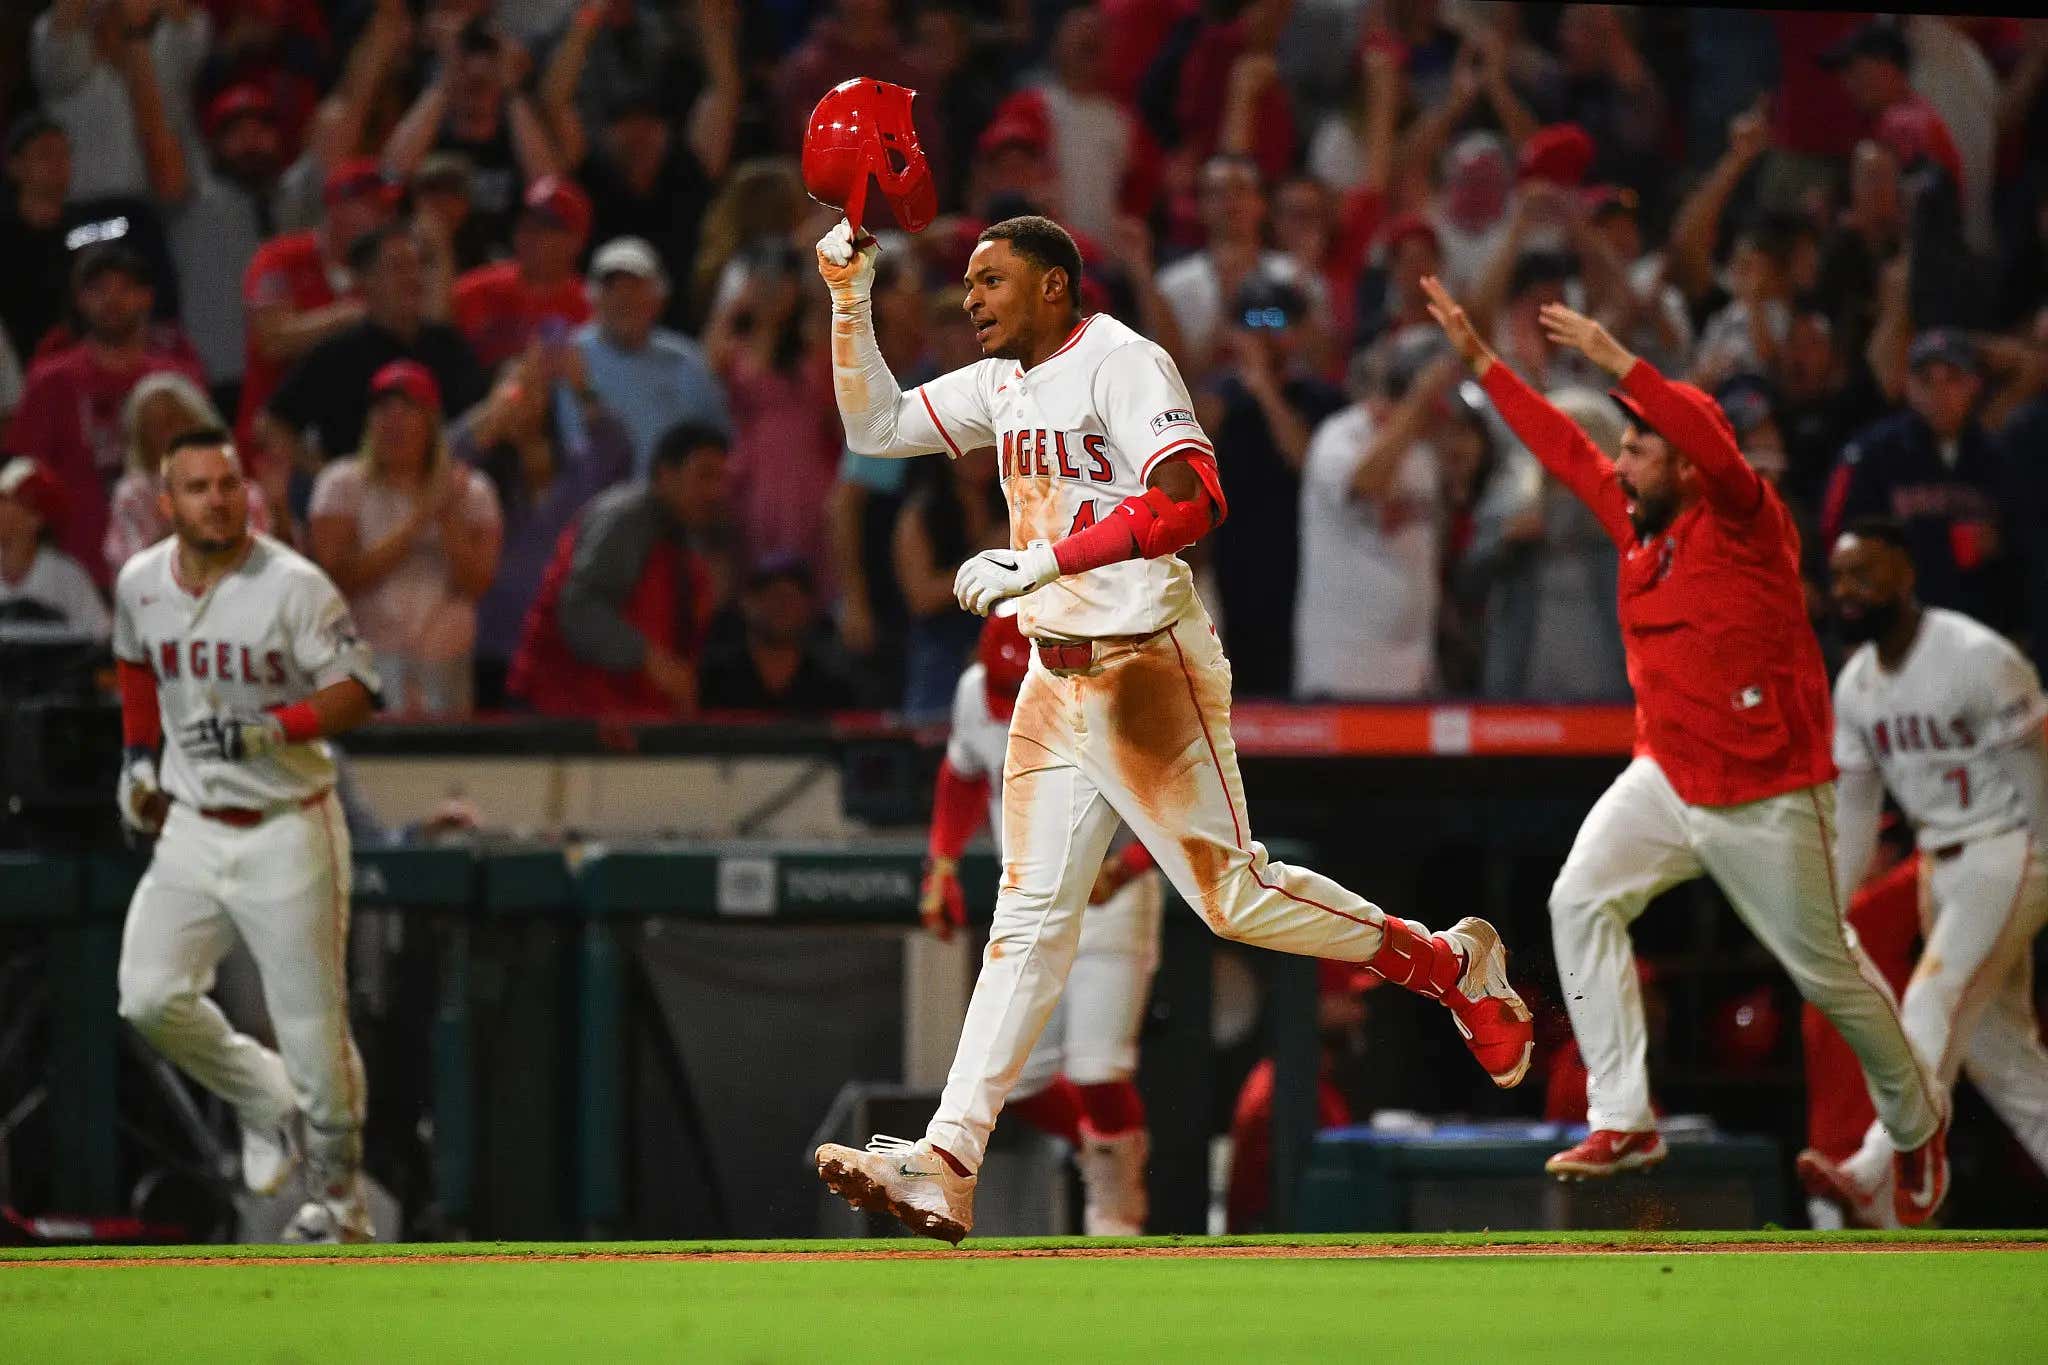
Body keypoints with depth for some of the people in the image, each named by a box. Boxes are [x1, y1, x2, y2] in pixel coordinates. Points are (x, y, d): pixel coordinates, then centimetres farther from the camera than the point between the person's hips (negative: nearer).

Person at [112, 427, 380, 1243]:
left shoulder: (295, 587, -15)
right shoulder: (139, 585, 1)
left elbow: (355, 694, -16)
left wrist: (275, 730, -29)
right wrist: (140, 757, 16)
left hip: (288, 834, -4)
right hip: (191, 831, 4)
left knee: (311, 1021, -2)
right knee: (151, 998, -10)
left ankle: (338, 1197, 17)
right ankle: (268, 1104, 15)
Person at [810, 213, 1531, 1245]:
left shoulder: (1119, 364, -13)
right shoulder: (1003, 386, 15)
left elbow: (1191, 501, -26)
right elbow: (874, 426, 20)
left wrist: (1041, 561, -29)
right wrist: (850, 303, 7)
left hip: (1146, 667, -8)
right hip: (1054, 679, 8)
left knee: (1231, 894, -6)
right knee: (1030, 916, 2)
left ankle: (1447, 961, 14)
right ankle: (945, 1166, -5)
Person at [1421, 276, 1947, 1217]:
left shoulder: (1743, 523, -16)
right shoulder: (1637, 523, 3)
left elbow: (1715, 446, -36)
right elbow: (1562, 446, 11)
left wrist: (1616, 362, -39)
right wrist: (1478, 359, 9)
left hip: (1766, 798, -7)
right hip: (1666, 779, 7)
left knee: (1826, 972, 5)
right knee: (1582, 902, -13)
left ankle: (1916, 1121, 30)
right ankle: (1622, 1123, -13)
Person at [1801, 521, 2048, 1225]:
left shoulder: (1978, 660, -17)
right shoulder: (1856, 685, 7)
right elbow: (1852, 807, 12)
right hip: (1942, 863, 8)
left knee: (1936, 1001, -21)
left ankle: (1878, 1175, -31)